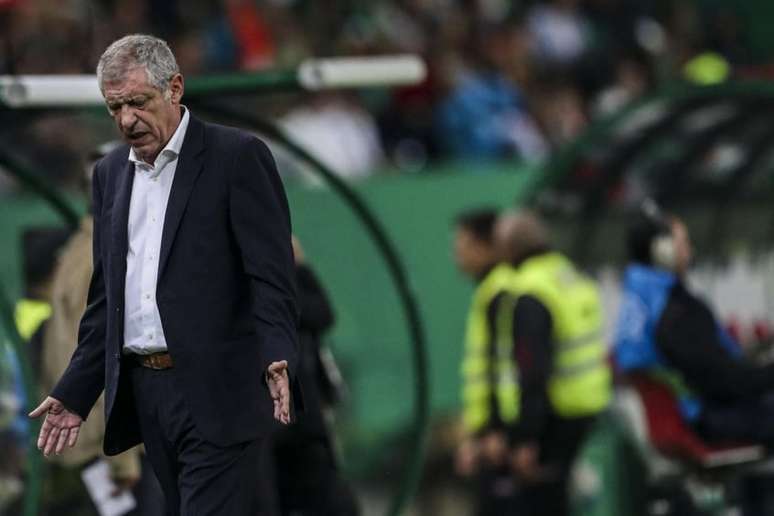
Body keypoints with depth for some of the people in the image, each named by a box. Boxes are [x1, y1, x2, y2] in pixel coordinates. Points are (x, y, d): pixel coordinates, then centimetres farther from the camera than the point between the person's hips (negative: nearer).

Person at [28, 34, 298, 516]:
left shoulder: (238, 156, -3)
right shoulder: (110, 173, 17)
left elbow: (271, 274, -11)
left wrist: (276, 360, -26)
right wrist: (74, 393, 15)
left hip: (217, 393, -7)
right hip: (146, 394, 7)